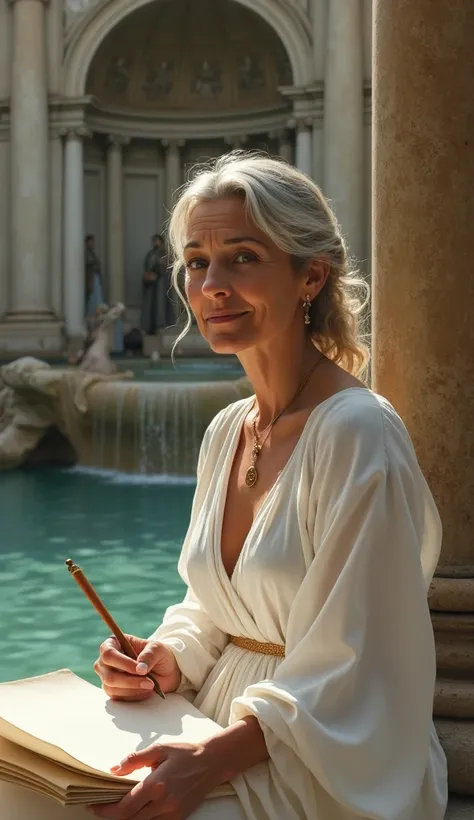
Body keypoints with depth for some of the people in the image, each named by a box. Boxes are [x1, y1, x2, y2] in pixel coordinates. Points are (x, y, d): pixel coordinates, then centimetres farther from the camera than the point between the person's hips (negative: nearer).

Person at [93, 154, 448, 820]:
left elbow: (351, 669, -18)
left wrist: (213, 762, -26)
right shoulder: (225, 432, 6)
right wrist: (169, 658, -2)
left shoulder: (359, 433, -17)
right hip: (226, 733, 7)